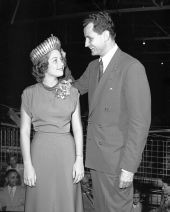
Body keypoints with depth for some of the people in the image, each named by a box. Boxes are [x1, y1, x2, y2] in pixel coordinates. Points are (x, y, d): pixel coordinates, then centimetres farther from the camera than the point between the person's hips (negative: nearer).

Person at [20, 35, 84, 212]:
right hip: (40, 152, -1)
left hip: (66, 152, 1)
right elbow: (24, 131, -1)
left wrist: (79, 160, -2)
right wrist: (27, 165, -6)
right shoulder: (29, 93, -1)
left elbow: (77, 128, 5)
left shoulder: (72, 92, 4)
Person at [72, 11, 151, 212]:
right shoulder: (93, 67, 11)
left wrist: (129, 166, -20)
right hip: (96, 157, 8)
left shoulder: (132, 67, -15)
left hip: (116, 160, -7)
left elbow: (140, 121, -18)